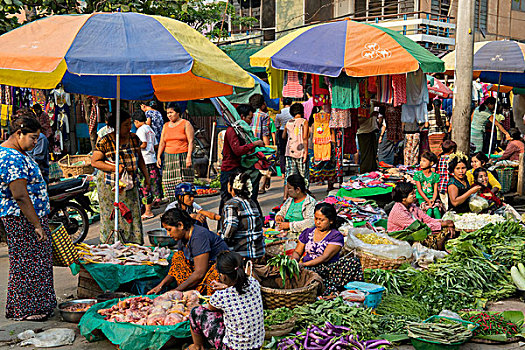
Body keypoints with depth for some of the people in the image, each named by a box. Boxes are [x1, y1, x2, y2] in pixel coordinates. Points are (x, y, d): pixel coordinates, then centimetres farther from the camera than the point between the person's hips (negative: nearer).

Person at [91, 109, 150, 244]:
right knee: (112, 222, 0)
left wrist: (147, 177, 14)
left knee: (133, 220, 5)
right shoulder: (105, 141, -10)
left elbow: (140, 159, 17)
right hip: (111, 188, -4)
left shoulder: (134, 139, 5)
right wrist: (115, 168, -17)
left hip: (131, 187, 4)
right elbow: (94, 162, -9)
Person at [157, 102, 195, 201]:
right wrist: (158, 157, 4)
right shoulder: (166, 126, 17)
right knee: (170, 184, -1)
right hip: (168, 158, 5)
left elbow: (190, 142, -5)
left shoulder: (186, 124, 1)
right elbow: (162, 142, 16)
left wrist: (189, 157, -15)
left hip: (182, 157, -5)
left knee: (184, 184, -9)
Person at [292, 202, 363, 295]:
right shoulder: (307, 233, 17)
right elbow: (297, 252, 18)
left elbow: (325, 257, -10)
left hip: (328, 269, -2)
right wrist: (294, 261, -7)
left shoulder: (336, 236, 1)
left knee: (353, 262, -30)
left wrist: (304, 264, -21)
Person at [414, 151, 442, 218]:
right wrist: (427, 200, -15)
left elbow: (435, 190, 2)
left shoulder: (435, 176, 6)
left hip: (432, 197, 1)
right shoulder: (418, 174, 1)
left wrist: (433, 199, -18)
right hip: (421, 198, -1)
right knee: (429, 210, -26)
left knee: (436, 209, -26)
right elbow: (419, 190, -4)